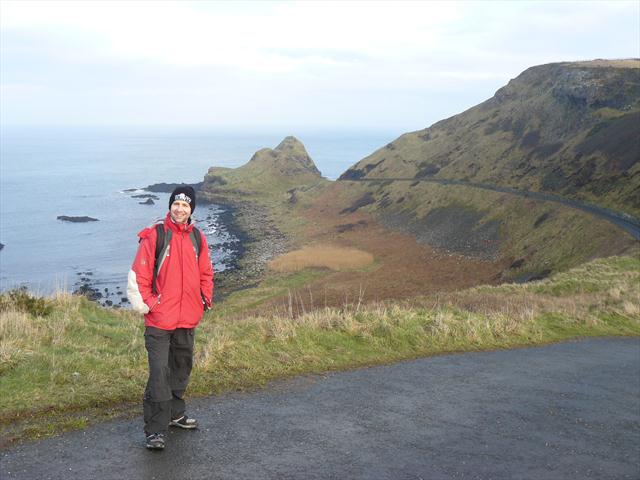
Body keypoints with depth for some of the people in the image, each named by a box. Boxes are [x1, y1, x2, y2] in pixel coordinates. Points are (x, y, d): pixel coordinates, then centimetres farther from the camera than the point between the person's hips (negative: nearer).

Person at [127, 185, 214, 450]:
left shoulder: (197, 238, 8)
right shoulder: (154, 236, -8)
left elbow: (205, 273, 18)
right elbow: (138, 274, -7)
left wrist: (206, 299, 8)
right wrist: (146, 304, -10)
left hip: (188, 319, 6)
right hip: (159, 320, -6)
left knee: (182, 369, 18)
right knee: (159, 373, -10)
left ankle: (175, 413, 36)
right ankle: (155, 430, -5)